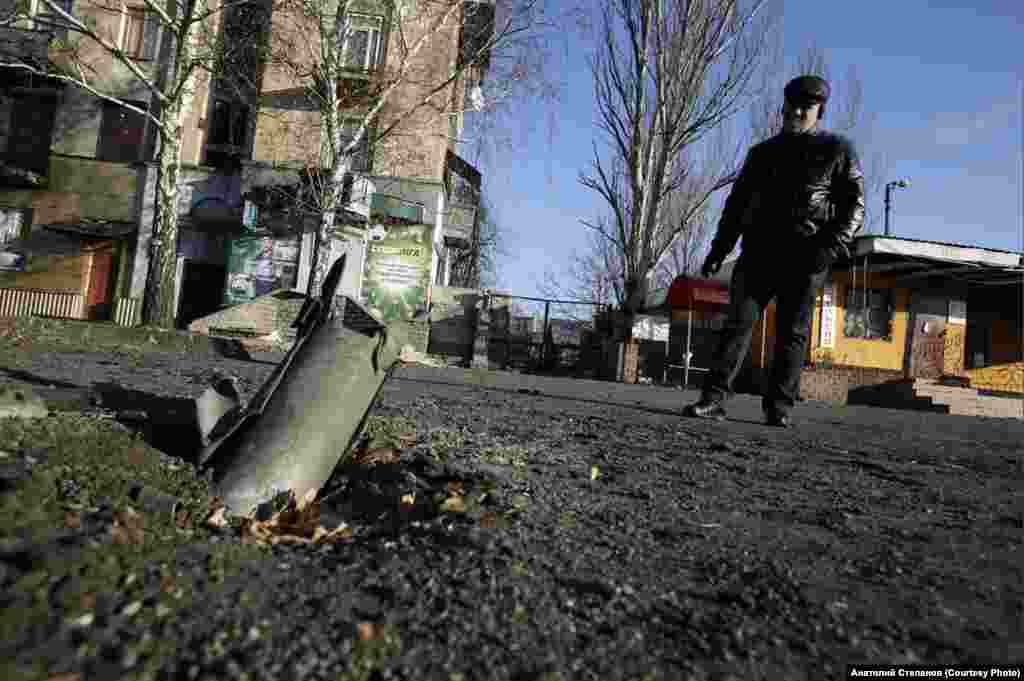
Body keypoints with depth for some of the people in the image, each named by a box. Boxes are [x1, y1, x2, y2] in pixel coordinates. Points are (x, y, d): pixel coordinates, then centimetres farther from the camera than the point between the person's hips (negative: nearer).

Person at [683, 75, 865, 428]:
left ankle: (778, 407, 4)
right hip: (759, 251, 2)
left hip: (805, 257, -2)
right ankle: (714, 398, -12)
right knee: (738, 322, -9)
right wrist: (718, 248, 10)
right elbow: (736, 204, 19)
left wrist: (833, 244, -14)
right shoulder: (763, 152, 19)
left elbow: (855, 204, 3)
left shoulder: (838, 150, 10)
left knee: (791, 333, -1)